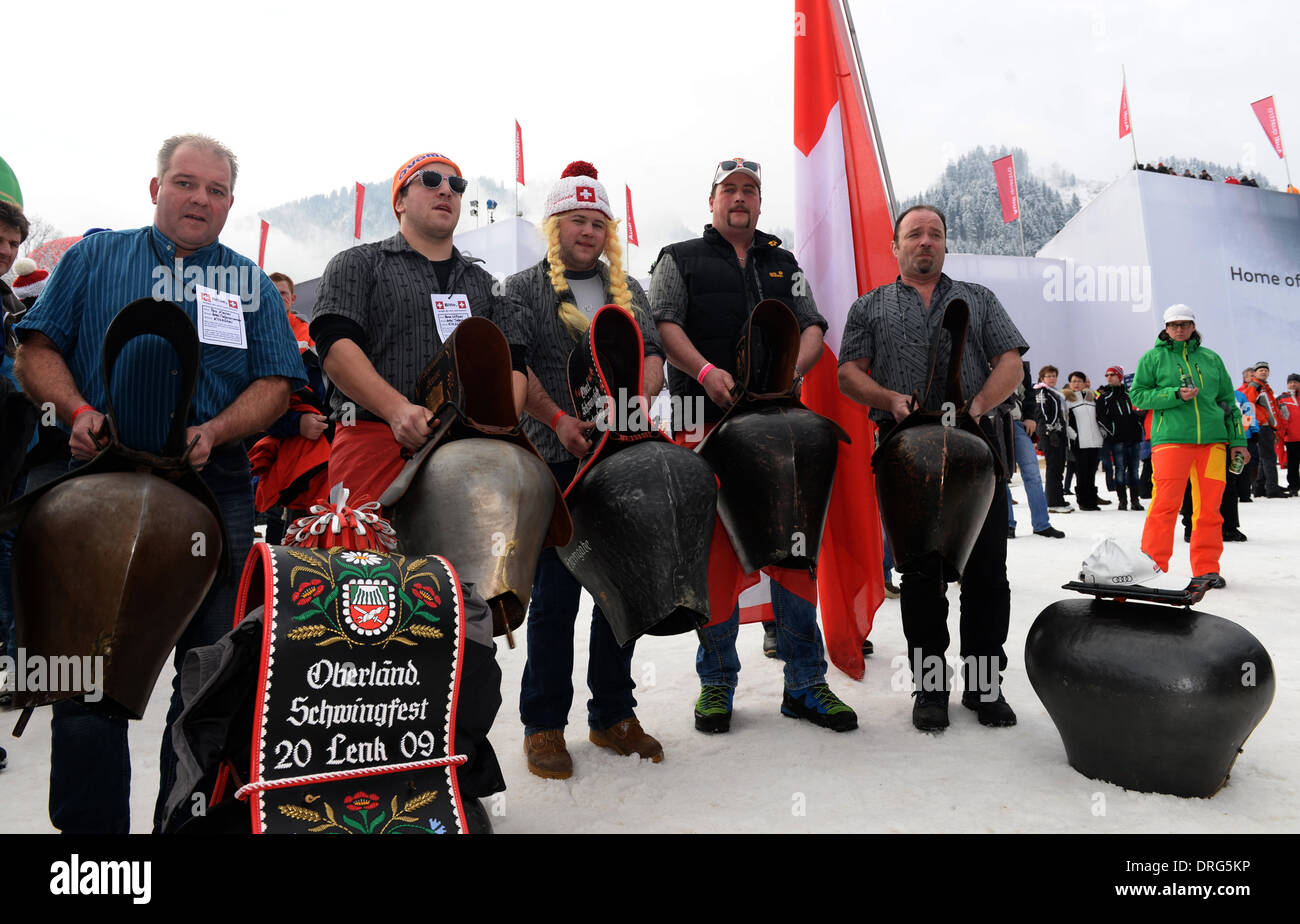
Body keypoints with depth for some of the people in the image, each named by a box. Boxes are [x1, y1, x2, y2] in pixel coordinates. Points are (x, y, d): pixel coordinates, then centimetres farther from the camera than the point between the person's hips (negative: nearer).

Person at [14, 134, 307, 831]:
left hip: (215, 493, 1)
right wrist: (78, 411, -11)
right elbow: (37, 350, 8)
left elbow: (276, 384, 5)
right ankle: (89, 825, 18)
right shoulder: (94, 257, 13)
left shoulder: (252, 284, 14)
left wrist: (214, 432, -12)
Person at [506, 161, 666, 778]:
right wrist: (558, 418, -17)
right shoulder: (524, 288, 6)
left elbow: (652, 355, 10)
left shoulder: (628, 291, 19)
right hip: (556, 460, -4)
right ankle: (543, 724, 12)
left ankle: (612, 715, 22)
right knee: (555, 593, -2)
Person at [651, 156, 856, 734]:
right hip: (706, 424, -3)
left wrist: (789, 370, -7)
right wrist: (706, 371, -17)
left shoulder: (784, 266, 24)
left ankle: (804, 682, 10)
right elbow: (663, 323, 0)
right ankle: (717, 681, 10)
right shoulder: (680, 260, 14)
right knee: (714, 551, -2)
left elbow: (813, 328, 15)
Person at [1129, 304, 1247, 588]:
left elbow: (1227, 400, 19)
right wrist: (1176, 394, -12)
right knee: (1165, 504, -8)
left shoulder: (1211, 359, 17)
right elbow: (1138, 395, 2)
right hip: (1171, 438, -3)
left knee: (1209, 507, 3)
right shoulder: (1153, 358, 9)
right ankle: (1154, 566, 1)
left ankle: (1207, 569, 12)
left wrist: (1237, 440, 13)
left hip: (1212, 439, 3)